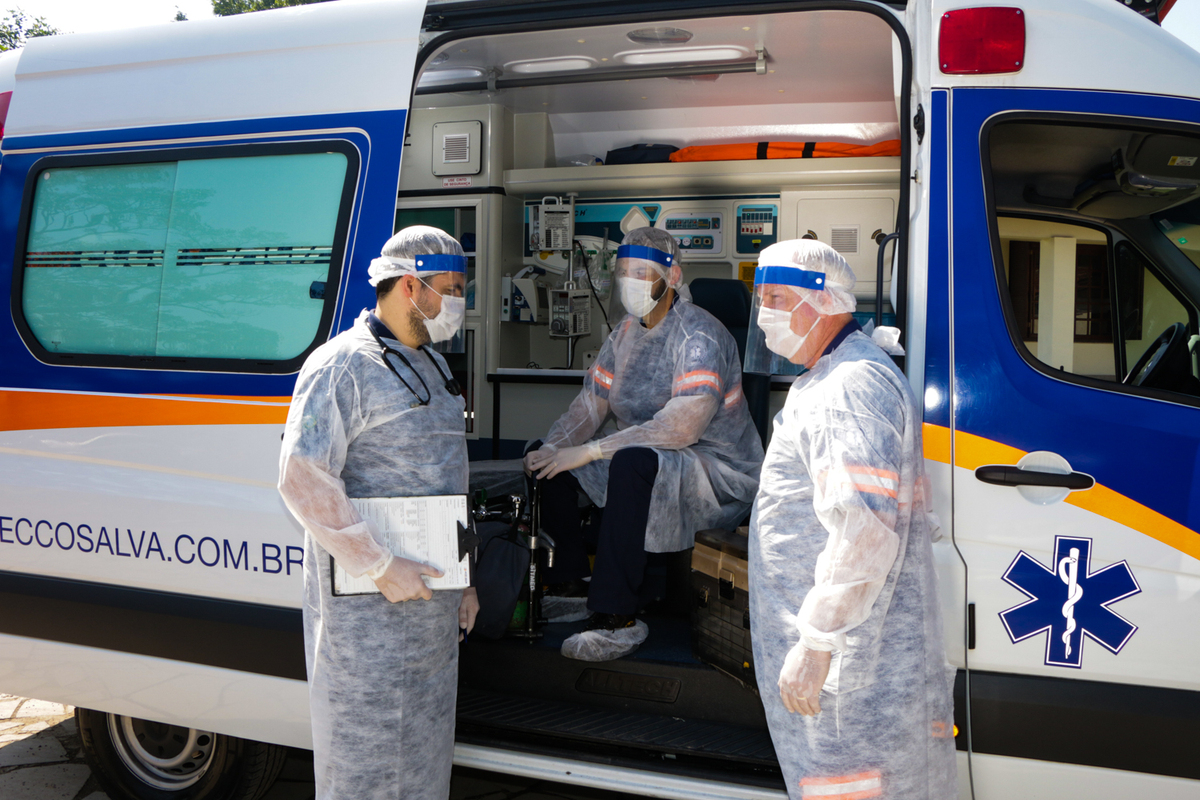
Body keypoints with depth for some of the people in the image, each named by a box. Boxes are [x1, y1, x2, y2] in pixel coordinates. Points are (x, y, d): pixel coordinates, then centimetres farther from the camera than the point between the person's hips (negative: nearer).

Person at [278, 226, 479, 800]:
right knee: (367, 746, 1)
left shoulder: (431, 365, 15)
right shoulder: (342, 366, -13)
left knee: (426, 741, 17)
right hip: (366, 606, -8)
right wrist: (381, 568, -22)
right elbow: (303, 482, -22)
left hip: (433, 598, 8)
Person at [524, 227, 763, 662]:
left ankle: (617, 619, -31)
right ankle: (567, 582, 9)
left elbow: (683, 427, -31)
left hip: (719, 472, -9)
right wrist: (550, 447, -13)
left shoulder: (698, 335, -19)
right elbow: (591, 405, 8)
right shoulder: (627, 331, 8)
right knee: (552, 457, 1)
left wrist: (591, 451, -30)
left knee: (633, 462, -37)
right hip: (649, 459, 9)